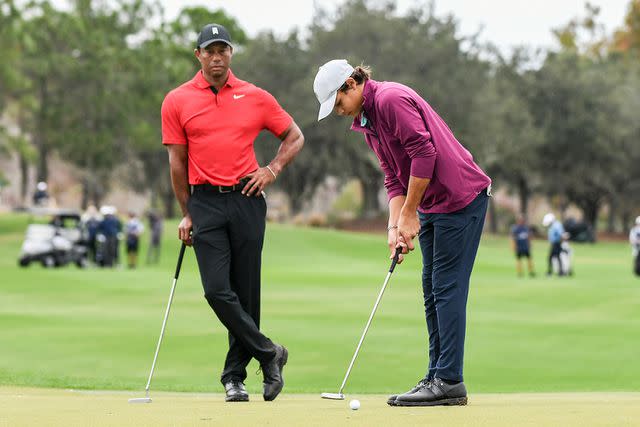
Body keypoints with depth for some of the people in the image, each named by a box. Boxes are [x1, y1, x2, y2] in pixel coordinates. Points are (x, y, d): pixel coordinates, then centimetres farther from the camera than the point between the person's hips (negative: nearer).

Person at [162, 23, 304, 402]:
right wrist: (186, 214, 8)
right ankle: (269, 353, 2)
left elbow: (295, 136, 17)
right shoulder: (177, 102, 5)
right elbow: (177, 161, 8)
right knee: (217, 290, -12)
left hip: (247, 200, 1)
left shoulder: (256, 97, 6)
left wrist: (273, 170, 1)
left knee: (246, 293, 1)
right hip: (206, 203, 0)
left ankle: (235, 376, 12)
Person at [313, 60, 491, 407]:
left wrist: (410, 214, -15)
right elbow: (393, 179, 13)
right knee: (432, 290, 9)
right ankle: (437, 377, 12)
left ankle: (449, 381, -10)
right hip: (431, 206, 10)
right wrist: (394, 226, -1)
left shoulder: (391, 99, -16)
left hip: (461, 198, -10)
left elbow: (424, 153, -22)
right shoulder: (365, 122, 14)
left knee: (447, 288, -10)